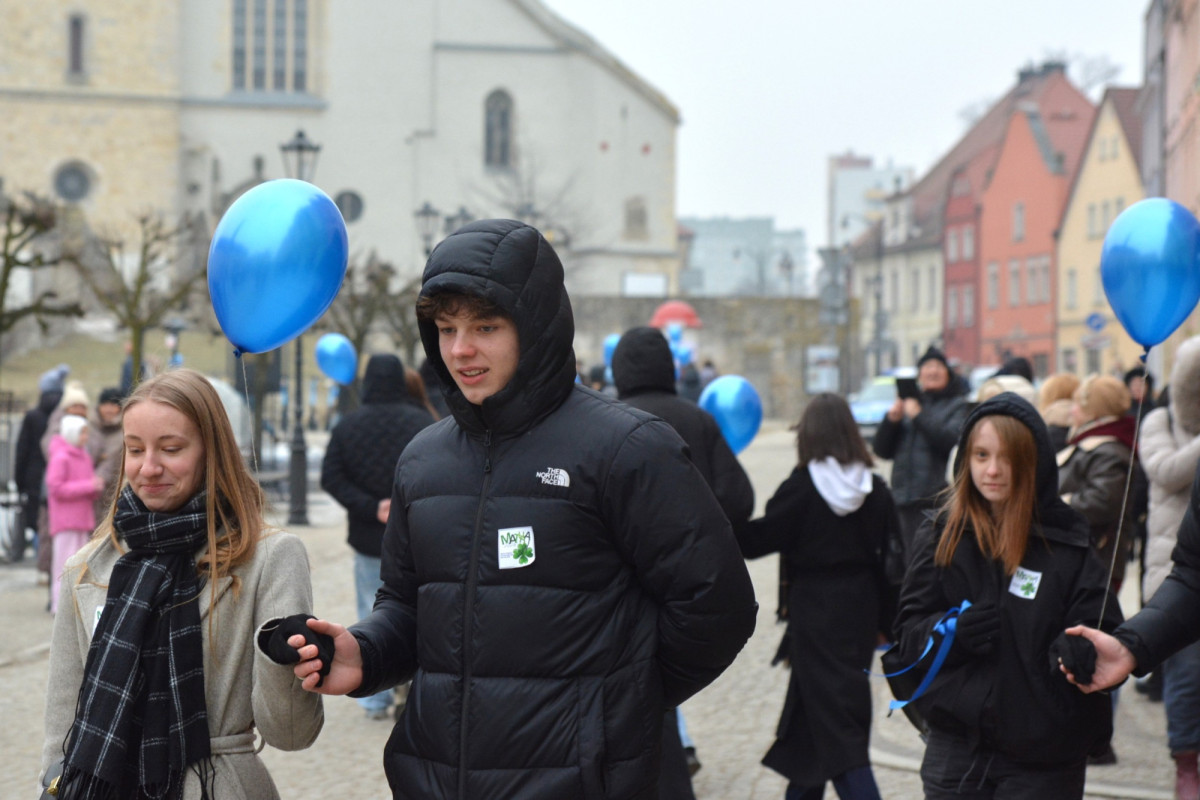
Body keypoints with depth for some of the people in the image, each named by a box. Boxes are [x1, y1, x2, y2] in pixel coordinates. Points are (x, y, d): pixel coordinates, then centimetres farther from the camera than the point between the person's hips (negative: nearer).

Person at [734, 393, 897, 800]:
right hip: (861, 609, 6)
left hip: (816, 613, -6)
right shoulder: (876, 489, 1)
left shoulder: (801, 488, -13)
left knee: (837, 725, -4)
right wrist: (886, 618, 11)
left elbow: (756, 540, -11)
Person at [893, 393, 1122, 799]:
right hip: (956, 746, 2)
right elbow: (909, 631, 3)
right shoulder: (943, 534, 2)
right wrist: (951, 631, -17)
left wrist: (1078, 653, -28)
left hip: (1043, 754, -2)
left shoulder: (1067, 541, -4)